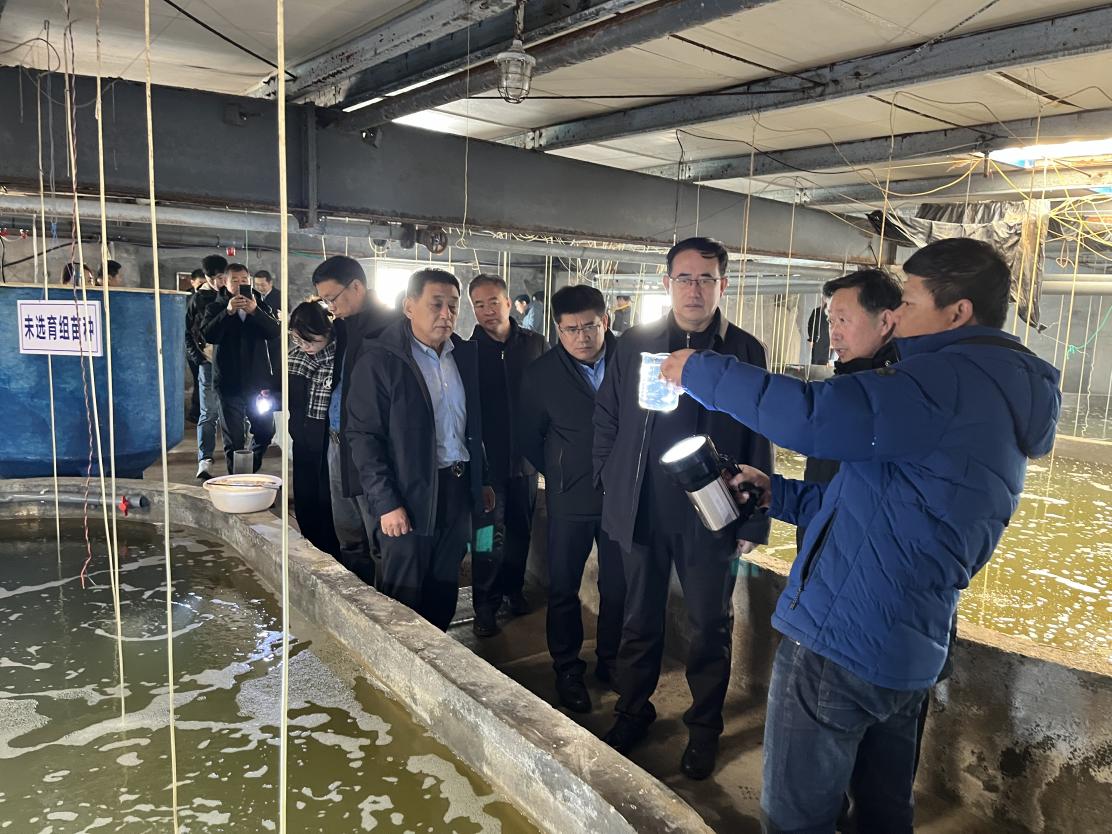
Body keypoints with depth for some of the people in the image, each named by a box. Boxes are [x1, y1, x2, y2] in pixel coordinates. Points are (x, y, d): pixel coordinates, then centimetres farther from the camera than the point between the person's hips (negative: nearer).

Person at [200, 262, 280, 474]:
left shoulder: (261, 307, 8)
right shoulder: (216, 307, 2)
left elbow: (274, 331, -9)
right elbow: (209, 335, -14)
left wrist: (255, 311, -25)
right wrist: (228, 312, -26)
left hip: (259, 381, 3)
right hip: (230, 383, -2)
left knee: (265, 432, 11)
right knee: (233, 439, 1)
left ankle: (251, 472, 33)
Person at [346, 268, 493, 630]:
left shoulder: (465, 354, 8)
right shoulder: (380, 360, -10)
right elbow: (363, 437, -12)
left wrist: (481, 480, 13)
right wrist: (385, 503, -16)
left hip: (459, 489, 6)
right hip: (408, 495, -5)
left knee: (444, 591, 16)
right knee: (403, 598, 6)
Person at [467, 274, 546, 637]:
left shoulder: (534, 342, 2)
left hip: (525, 455, 3)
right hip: (486, 457, -3)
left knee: (520, 529, 15)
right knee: (489, 535, 3)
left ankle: (512, 587, 34)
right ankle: (485, 604, 16)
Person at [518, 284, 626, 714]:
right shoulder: (541, 374, -6)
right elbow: (529, 437, 5)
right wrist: (560, 473, 6)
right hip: (569, 500, 0)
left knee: (619, 584, 11)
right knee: (564, 587, 9)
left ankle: (610, 661, 31)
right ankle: (567, 669, 27)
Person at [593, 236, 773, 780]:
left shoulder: (745, 351, -3)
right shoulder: (634, 345, 1)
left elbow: (758, 442, -2)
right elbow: (606, 420, 8)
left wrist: (755, 520, -4)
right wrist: (612, 486, 3)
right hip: (641, 511, 2)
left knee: (711, 628, 13)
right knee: (640, 622, 16)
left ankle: (704, 726, 34)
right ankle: (633, 712, 37)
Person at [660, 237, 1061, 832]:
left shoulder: (956, 379, -18)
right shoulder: (996, 390, 15)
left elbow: (816, 415, -31)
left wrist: (701, 372, -17)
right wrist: (780, 494, 15)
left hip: (840, 636, -10)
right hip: (909, 648, 10)